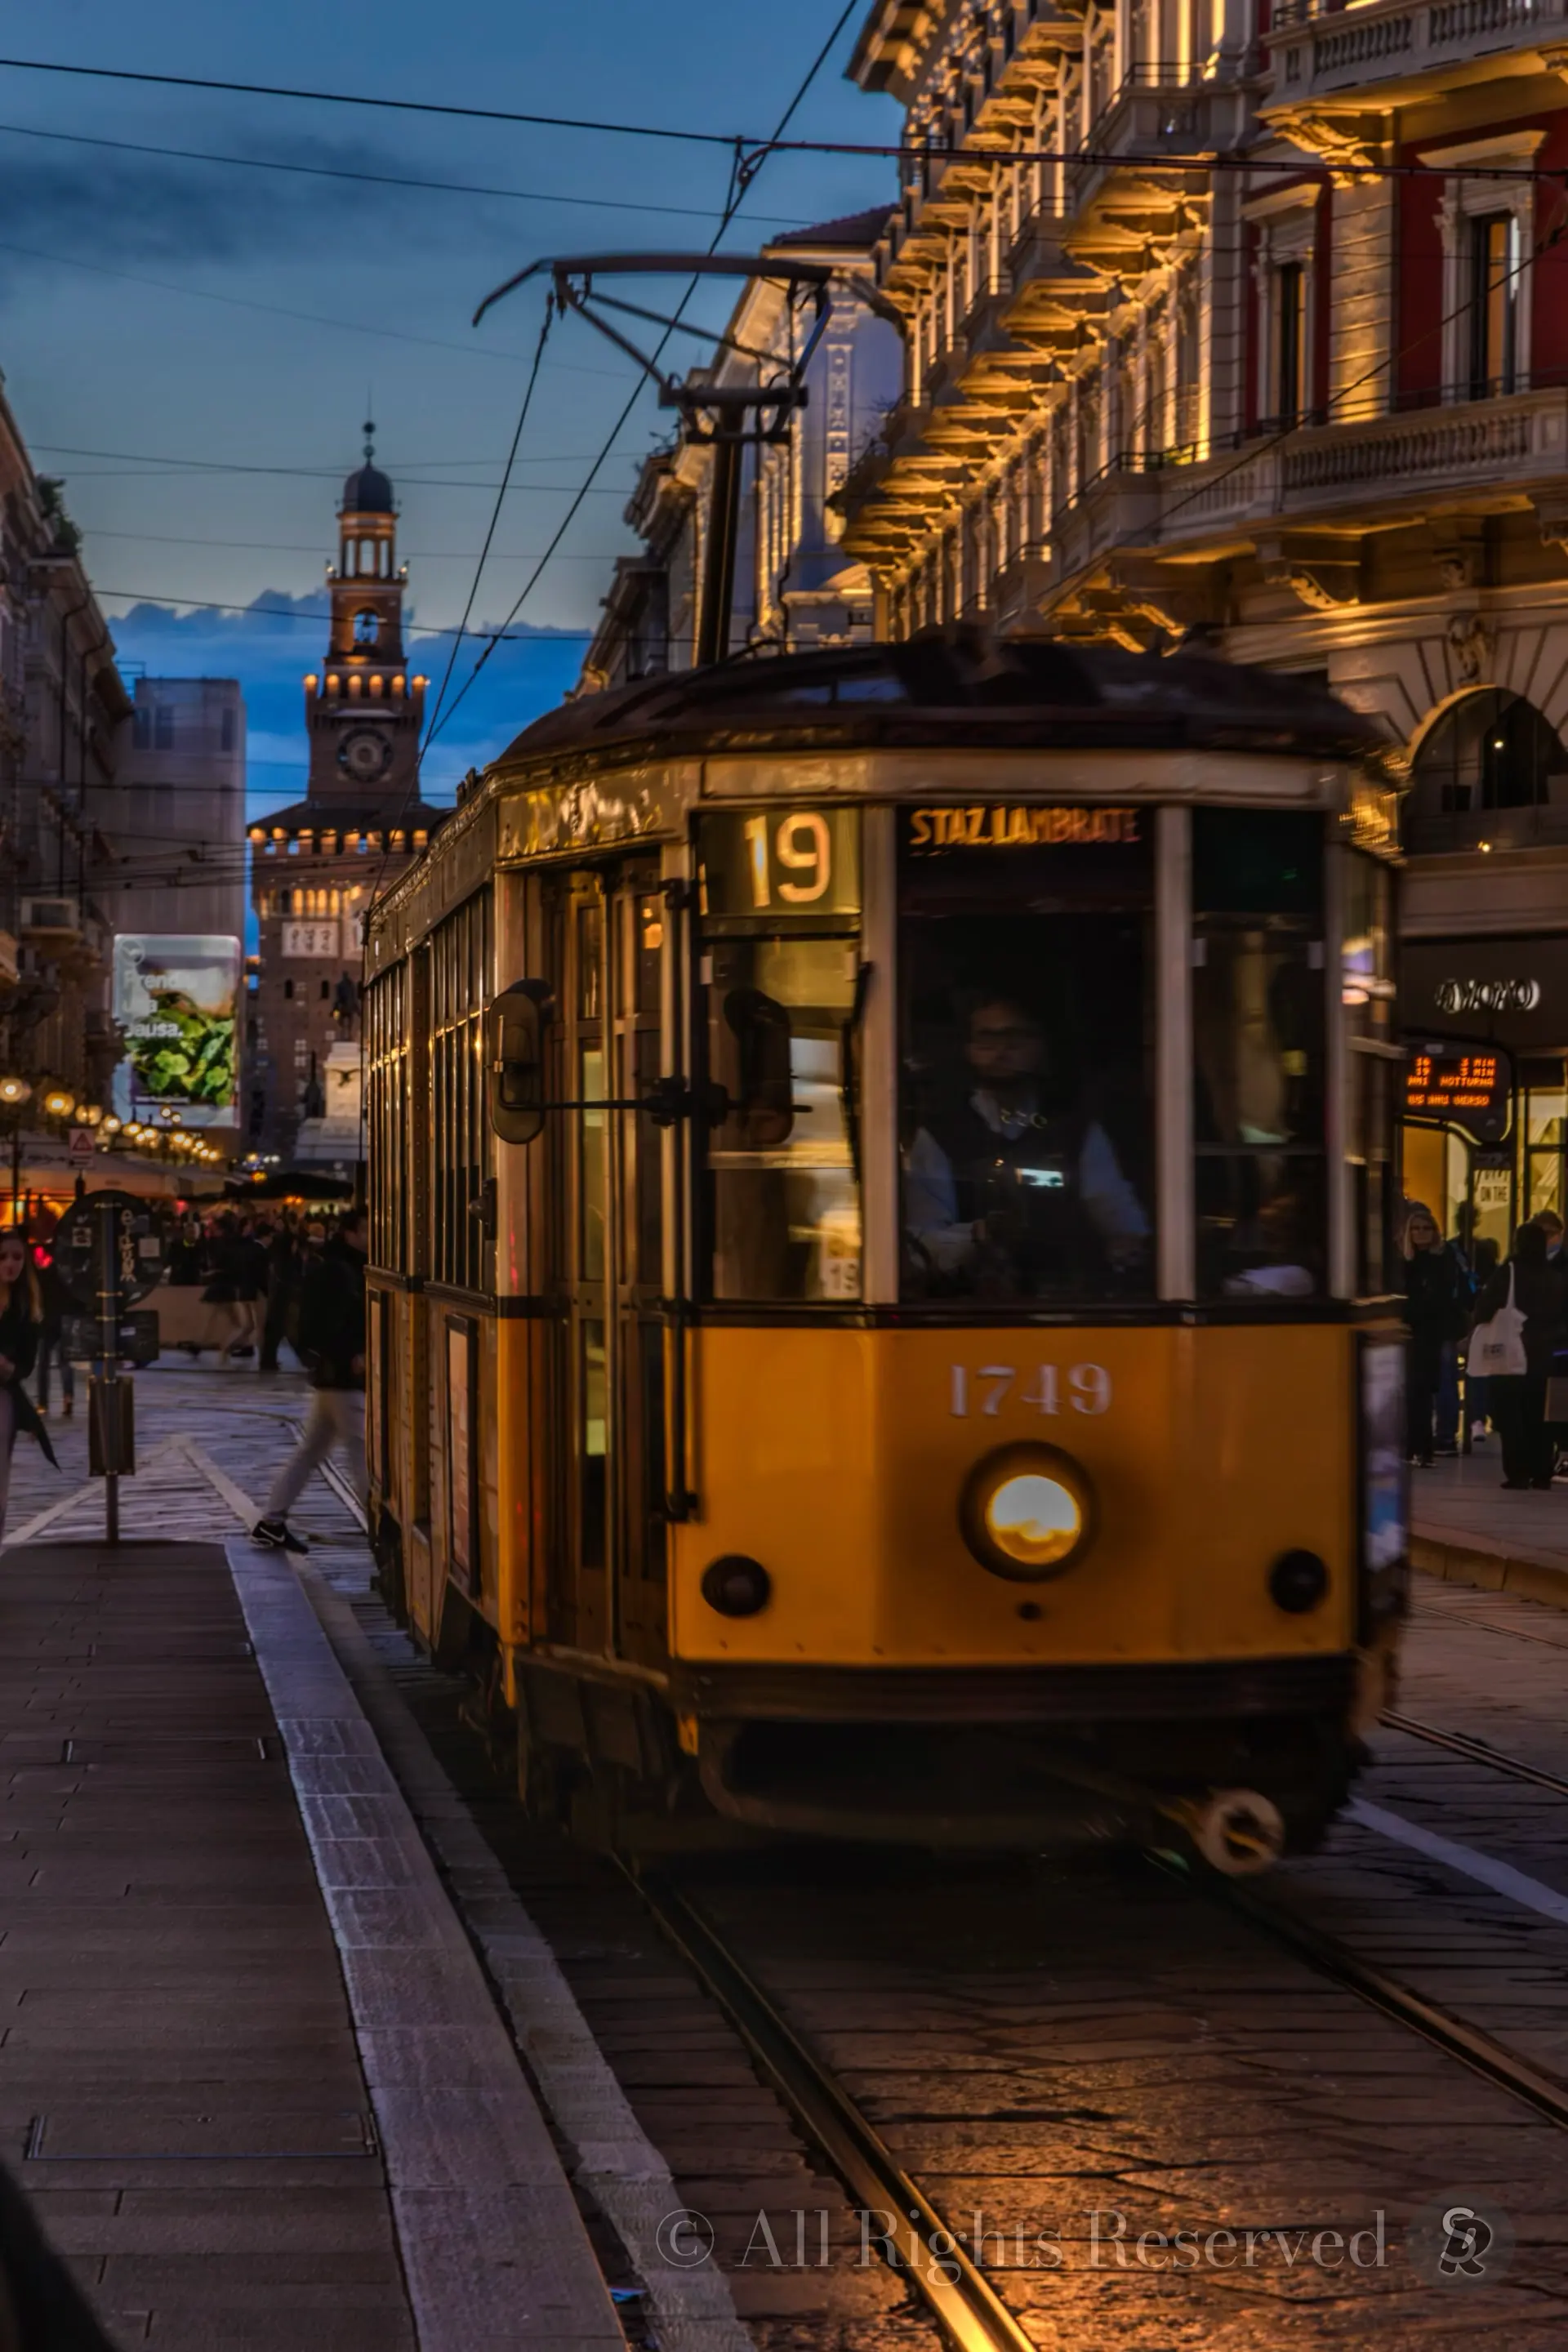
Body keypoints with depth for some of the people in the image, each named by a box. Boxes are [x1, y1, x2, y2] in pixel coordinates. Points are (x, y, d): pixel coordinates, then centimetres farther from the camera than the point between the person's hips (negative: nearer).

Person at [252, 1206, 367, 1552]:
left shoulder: (352, 1271, 16)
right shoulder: (338, 1272, -15)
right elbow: (327, 1325, -23)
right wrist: (351, 1357, -26)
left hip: (332, 1376, 10)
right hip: (343, 1377, -10)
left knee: (310, 1450, 13)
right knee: (363, 1453, -8)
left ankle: (272, 1522, 17)